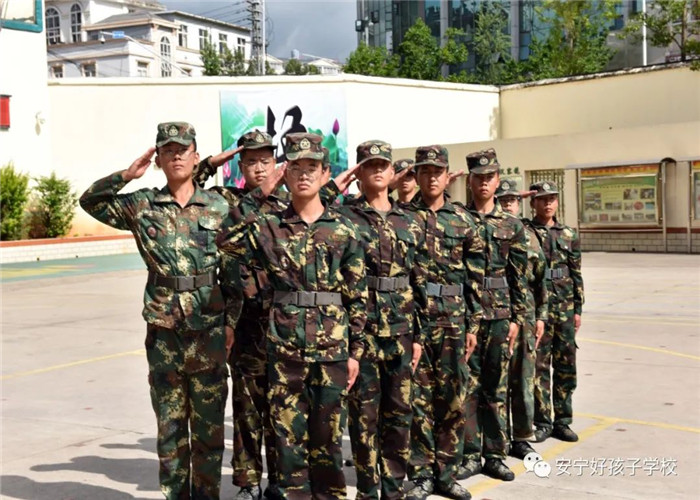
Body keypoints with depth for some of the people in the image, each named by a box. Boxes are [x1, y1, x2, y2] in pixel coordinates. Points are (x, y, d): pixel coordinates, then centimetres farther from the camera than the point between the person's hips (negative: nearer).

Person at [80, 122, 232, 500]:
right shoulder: (141, 205, 5)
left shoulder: (219, 207, 3)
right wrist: (125, 175, -5)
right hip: (163, 327, 1)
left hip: (209, 328, -1)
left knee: (209, 423, 6)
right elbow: (90, 201, 8)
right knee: (169, 423, 8)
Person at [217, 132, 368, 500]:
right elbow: (228, 240, -15)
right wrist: (257, 195, -12)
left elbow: (358, 295, 4)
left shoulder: (343, 229, 3)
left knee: (328, 432, 9)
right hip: (284, 344, 0)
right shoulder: (270, 227, 3)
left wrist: (355, 350, 1)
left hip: (332, 345, 0)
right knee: (288, 432, 7)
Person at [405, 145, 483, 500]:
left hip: (453, 321, 3)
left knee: (453, 399, 7)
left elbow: (475, 278, 7)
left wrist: (473, 324, 3)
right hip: (413, 318, -2)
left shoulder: (463, 220, 7)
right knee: (418, 398, 3)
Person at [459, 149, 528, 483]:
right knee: (468, 385, 2)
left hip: (500, 314, 2)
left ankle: (495, 454, 18)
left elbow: (519, 276, 7)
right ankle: (471, 454, 11)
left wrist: (517, 318, 1)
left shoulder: (511, 225, 7)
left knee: (496, 386, 8)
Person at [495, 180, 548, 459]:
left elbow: (541, 279, 13)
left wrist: (541, 316, 7)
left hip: (526, 316, 4)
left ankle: (521, 438, 19)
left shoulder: (529, 235, 11)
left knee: (524, 380, 8)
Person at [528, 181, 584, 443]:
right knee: (539, 364, 0)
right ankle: (543, 422, 9)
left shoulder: (569, 234, 10)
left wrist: (578, 309, 8)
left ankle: (562, 421, 17)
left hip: (565, 307, 4)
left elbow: (576, 274, 12)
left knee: (565, 365, 7)